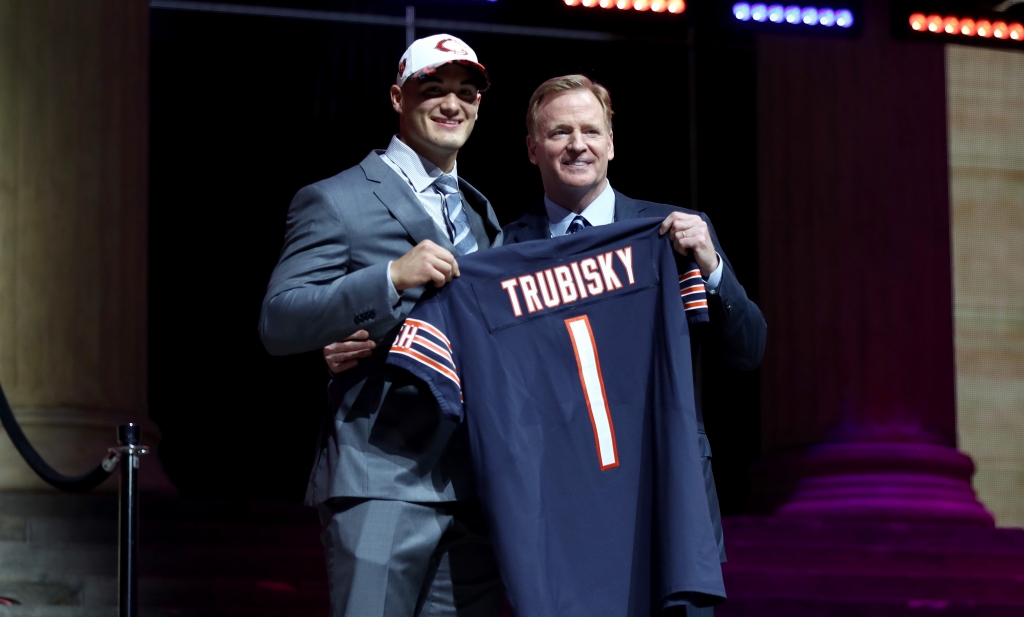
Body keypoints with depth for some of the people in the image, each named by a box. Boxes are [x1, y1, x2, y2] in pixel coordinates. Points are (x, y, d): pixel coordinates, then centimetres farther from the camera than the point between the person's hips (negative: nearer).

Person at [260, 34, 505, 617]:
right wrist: (391, 277, -22)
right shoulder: (336, 201, 0)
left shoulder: (482, 213, 22)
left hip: (475, 484, 6)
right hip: (384, 480, -6)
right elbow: (277, 324, -11)